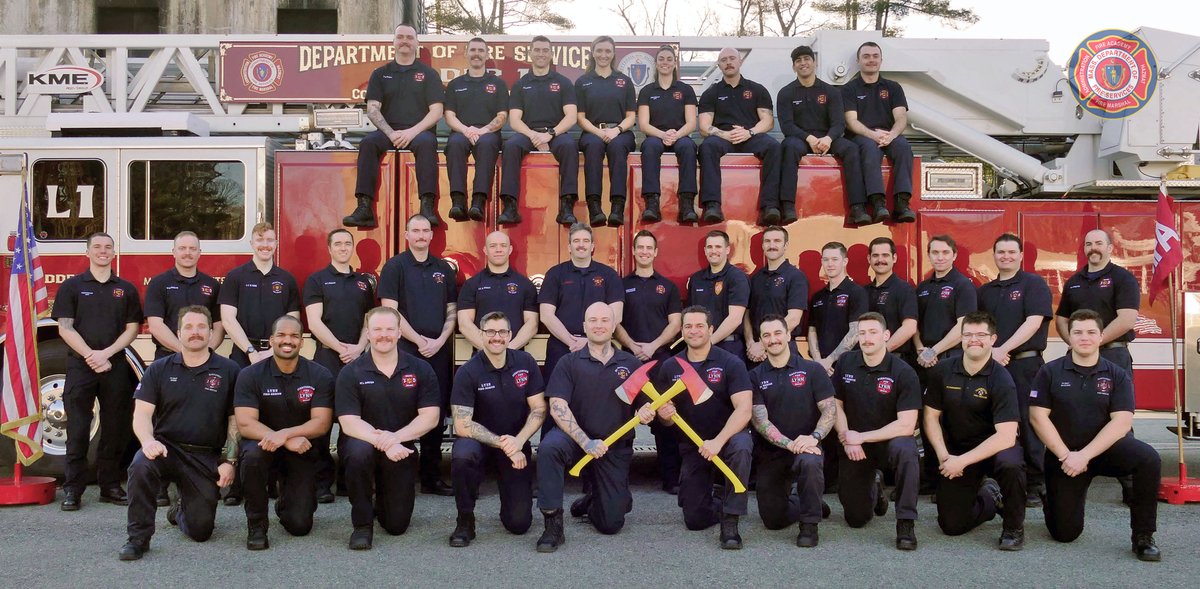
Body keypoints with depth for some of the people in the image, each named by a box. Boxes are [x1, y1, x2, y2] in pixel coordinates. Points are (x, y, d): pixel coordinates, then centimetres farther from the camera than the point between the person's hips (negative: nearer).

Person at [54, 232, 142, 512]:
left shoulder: (126, 289, 10)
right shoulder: (71, 286, 4)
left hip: (115, 366, 2)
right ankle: (72, 489, 2)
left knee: (115, 429, 4)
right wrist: (90, 355, -14)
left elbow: (132, 328, 5)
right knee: (78, 429, -2)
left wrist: (106, 353, -9)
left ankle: (110, 486, 12)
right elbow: (65, 328, -2)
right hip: (80, 366, -2)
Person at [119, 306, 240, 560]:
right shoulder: (159, 369, 4)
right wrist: (148, 441, -23)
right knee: (141, 465, -35)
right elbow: (142, 413, -3)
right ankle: (138, 537, -18)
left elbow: (236, 420, 2)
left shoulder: (228, 371, 2)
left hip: (206, 458, 0)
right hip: (166, 448, 0)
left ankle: (181, 510, 37)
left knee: (201, 530, -2)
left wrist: (229, 461, -7)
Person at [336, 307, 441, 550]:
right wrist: (383, 443, -31)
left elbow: (430, 417, -9)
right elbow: (349, 423, -15)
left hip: (402, 449, 1)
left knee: (397, 524, -3)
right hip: (365, 442, -1)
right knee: (359, 451, -38)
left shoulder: (420, 369, -3)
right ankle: (362, 523, -16)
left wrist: (396, 437, -25)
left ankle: (382, 497, 35)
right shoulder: (351, 373, -7)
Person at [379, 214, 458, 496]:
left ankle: (431, 477, 13)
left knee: (436, 414, 6)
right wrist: (420, 341, -10)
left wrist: (440, 341, -3)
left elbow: (451, 311, 13)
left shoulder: (444, 269, 14)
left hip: (438, 352, 4)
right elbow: (390, 311, -7)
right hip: (405, 351, -4)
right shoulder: (395, 267, 1)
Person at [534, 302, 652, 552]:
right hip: (575, 438, -2)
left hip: (616, 448, 2)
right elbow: (557, 408, -11)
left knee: (611, 524, -1)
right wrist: (586, 442, -23)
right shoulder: (569, 363, -1)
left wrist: (644, 413, -18)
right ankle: (553, 525, -25)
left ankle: (591, 501, 37)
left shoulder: (631, 364, 5)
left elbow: (646, 406, 9)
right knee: (548, 447, -37)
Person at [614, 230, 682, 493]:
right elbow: (614, 322, 5)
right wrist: (633, 346, -11)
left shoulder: (668, 287, 11)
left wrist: (652, 346, -10)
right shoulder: (621, 285, 10)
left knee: (665, 419, -2)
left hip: (661, 357, 0)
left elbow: (675, 323, 4)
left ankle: (670, 478, 1)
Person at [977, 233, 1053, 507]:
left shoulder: (1033, 284, 0)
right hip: (992, 365, 5)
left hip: (1026, 364, -5)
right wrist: (989, 350, -5)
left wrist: (1003, 349, -16)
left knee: (1028, 426, -3)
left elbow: (1034, 321, -12)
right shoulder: (985, 291, 16)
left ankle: (1035, 486, 3)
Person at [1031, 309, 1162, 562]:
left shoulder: (1117, 376, -2)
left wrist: (1084, 455, -21)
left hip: (1105, 447, 0)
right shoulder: (1050, 372, -2)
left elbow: (1122, 422, -12)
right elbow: (1038, 416, -7)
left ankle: (1143, 536, -18)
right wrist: (1065, 455, -16)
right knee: (1065, 533, -4)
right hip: (1063, 454, 0)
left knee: (1149, 459, -32)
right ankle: (1056, 501, 33)